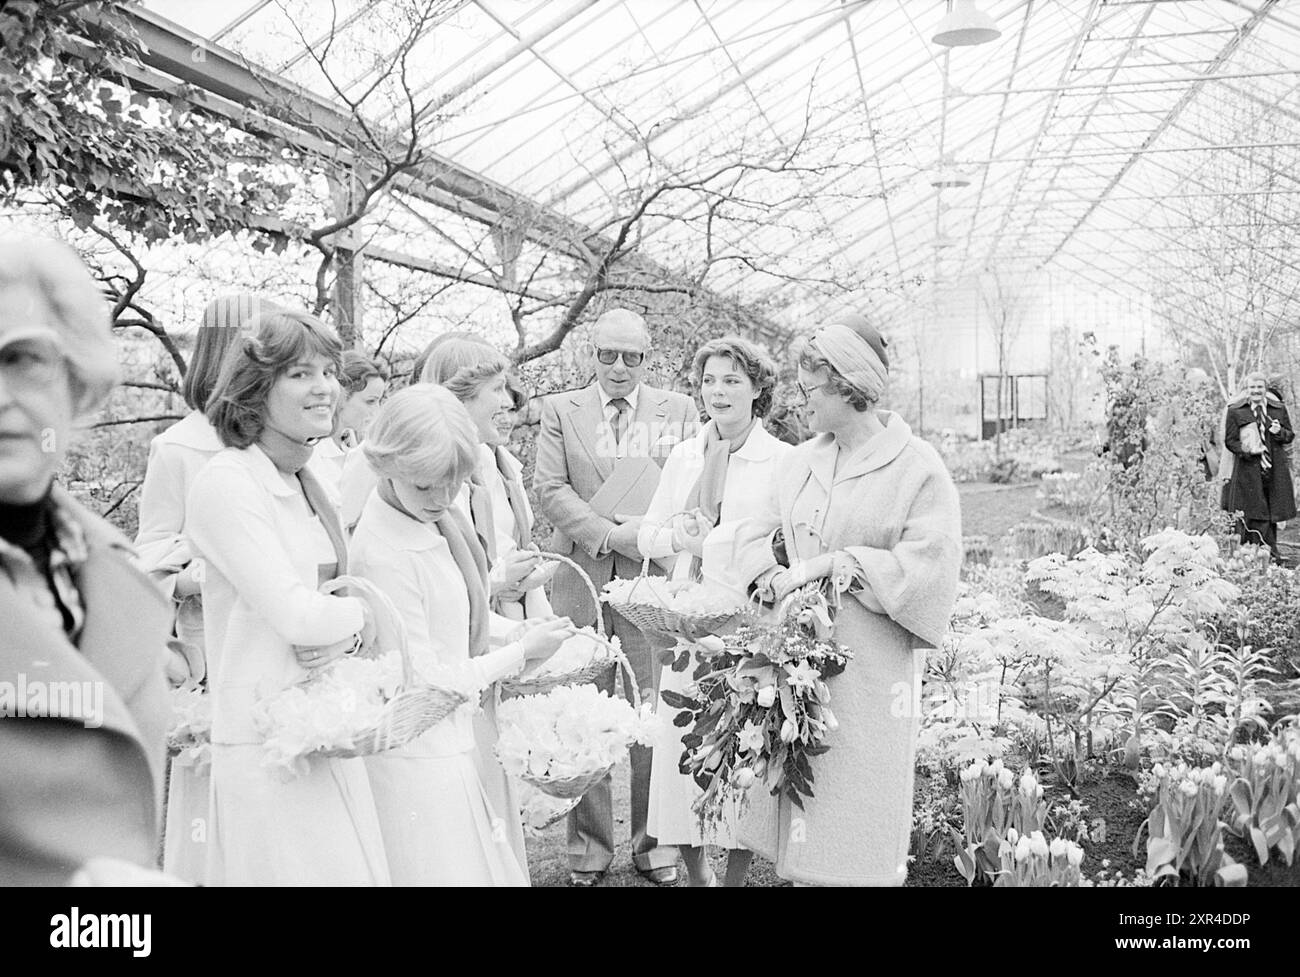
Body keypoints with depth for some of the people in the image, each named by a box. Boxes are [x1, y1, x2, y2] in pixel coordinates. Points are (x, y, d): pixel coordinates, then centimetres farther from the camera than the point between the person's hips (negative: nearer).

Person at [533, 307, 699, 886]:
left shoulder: (679, 410, 10)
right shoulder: (560, 410, 9)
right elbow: (549, 488, -1)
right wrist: (612, 534, -12)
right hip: (581, 578, 0)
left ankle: (653, 843, 18)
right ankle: (589, 845, 20)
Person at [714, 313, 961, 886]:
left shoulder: (917, 468, -7)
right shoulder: (801, 461, 11)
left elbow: (928, 571, -14)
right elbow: (758, 534, 14)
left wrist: (828, 564, -16)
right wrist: (773, 571, -7)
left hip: (869, 672, -5)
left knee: (858, 835, 2)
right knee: (803, 834, 10)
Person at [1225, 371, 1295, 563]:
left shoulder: (1280, 410, 12)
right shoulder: (1235, 412, 3)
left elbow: (1290, 436, 15)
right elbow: (1230, 440, 2)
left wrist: (1280, 431, -7)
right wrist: (1246, 450, -15)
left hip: (1275, 471, 3)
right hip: (1248, 471, -3)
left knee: (1272, 513, 8)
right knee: (1254, 515, -7)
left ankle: (1271, 556, 17)